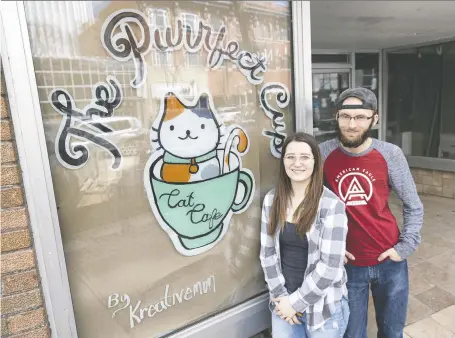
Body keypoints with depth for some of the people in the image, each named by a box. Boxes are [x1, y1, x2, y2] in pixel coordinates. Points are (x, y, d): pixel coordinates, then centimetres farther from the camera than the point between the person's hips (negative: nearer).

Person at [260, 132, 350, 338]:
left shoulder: (332, 204, -16)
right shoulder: (272, 200, -4)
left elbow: (331, 264, -17)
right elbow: (267, 252, 0)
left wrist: (296, 302, -13)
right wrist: (280, 296, -7)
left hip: (324, 306, -3)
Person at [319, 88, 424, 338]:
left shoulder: (391, 154, -10)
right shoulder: (323, 154, -11)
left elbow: (413, 207, 1)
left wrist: (405, 247, -5)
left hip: (389, 261, 1)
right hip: (347, 264, -1)